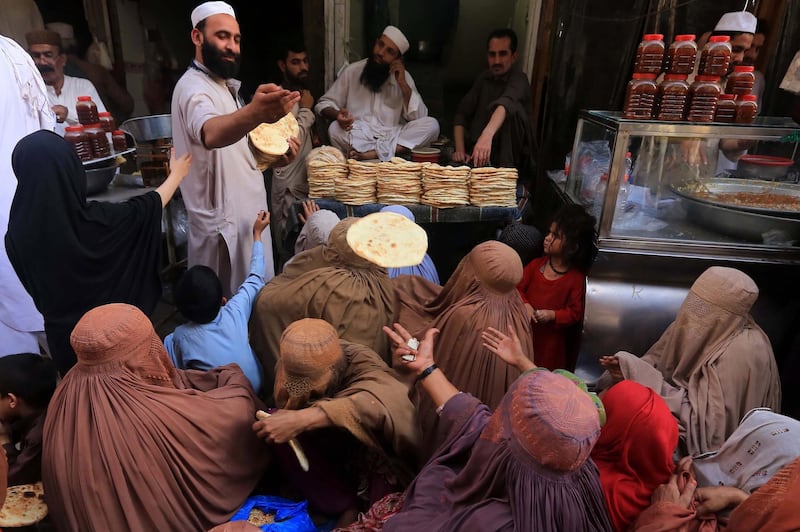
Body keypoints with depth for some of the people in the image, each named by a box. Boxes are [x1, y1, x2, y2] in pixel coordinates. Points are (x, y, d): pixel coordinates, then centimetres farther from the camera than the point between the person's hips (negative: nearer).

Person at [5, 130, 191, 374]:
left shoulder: (17, 233, -14)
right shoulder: (97, 220, -24)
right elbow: (149, 206, -7)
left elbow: (36, 289, 1)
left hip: (63, 334, 3)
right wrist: (177, 174, 8)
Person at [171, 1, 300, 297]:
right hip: (225, 222, -9)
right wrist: (254, 113, -65)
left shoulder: (222, 85, 12)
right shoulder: (194, 88, -20)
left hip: (244, 212, 10)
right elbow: (211, 134, -45)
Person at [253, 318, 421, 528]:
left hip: (375, 457, -5)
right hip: (331, 452, 5)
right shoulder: (294, 364, -18)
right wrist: (277, 422, -25)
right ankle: (348, 508, -10)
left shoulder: (361, 365, -33)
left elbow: (379, 402, -55)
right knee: (287, 437, -21)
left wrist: (304, 418, -62)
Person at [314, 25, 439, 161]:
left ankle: (374, 153, -31)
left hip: (392, 138, 2)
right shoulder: (352, 71, 6)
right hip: (358, 138, -1)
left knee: (431, 124, -23)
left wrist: (402, 83, -9)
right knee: (335, 129, -32)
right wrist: (337, 114, -17)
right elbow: (324, 104, 7)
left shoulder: (403, 77, 9)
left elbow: (418, 117, 0)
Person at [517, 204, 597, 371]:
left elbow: (575, 312, -9)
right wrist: (525, 304, -18)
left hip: (550, 340, -3)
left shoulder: (576, 278, -14)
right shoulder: (537, 264, -5)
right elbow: (518, 287, -1)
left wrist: (552, 315, -23)